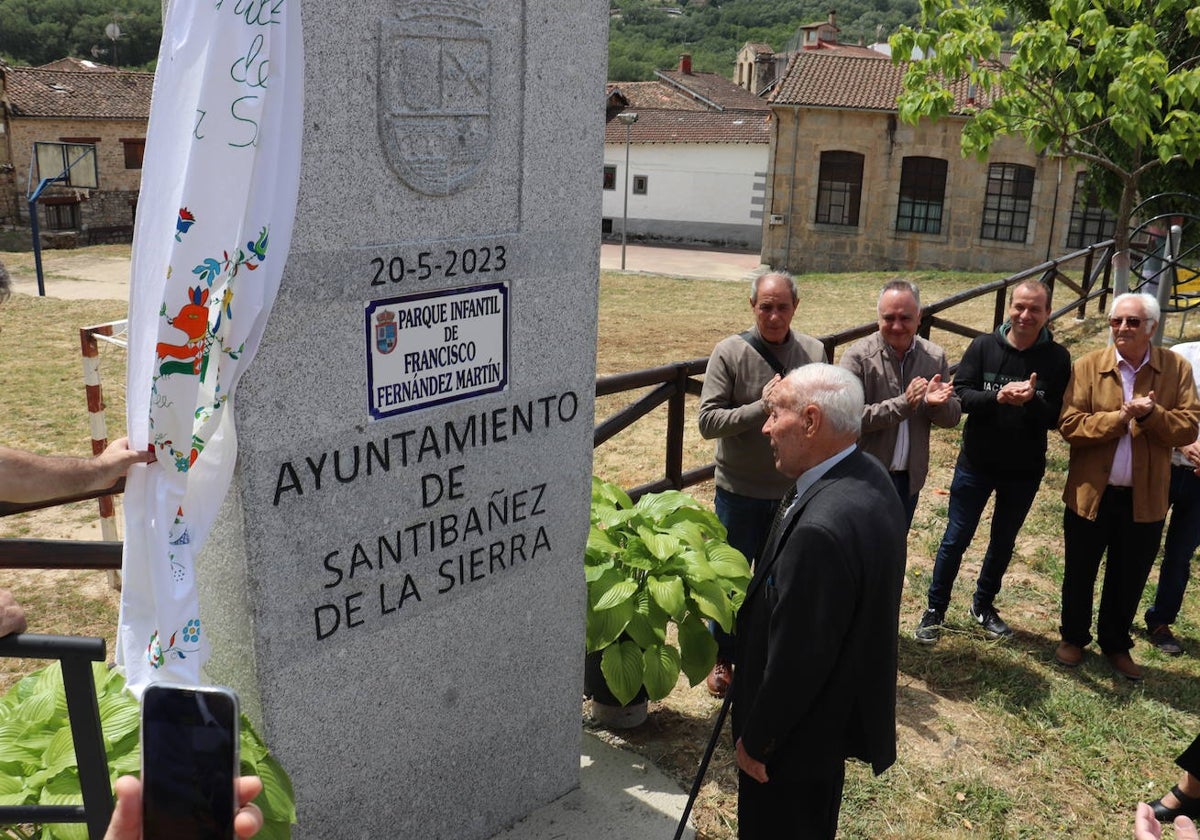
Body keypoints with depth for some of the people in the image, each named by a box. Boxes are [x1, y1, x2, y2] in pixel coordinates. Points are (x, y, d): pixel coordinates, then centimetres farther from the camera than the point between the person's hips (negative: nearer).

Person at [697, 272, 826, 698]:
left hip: (794, 490, 3)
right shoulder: (730, 352, -12)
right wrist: (761, 407, -27)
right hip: (741, 491, -3)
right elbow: (708, 420, -16)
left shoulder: (814, 351, -1)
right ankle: (722, 658, 32)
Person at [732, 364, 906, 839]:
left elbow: (795, 657, -29)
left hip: (801, 729, -8)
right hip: (844, 707, 9)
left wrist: (757, 740, -14)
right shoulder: (870, 476, -6)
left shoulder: (820, 529, -37)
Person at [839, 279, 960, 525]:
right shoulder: (858, 356, -15)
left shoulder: (935, 357, -1)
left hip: (909, 477, 5)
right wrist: (904, 403, -28)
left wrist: (936, 403, -19)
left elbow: (952, 418, 3)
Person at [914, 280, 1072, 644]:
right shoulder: (984, 346, -8)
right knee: (955, 539, 5)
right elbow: (960, 393, -12)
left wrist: (1032, 401, -29)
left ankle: (984, 605, 37)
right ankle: (935, 609, 20)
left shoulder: (1057, 358, -7)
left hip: (1025, 470, 1)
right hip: (976, 463, -1)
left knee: (1003, 541, 17)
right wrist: (997, 397, -30)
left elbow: (1057, 417, -9)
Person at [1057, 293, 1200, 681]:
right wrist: (1118, 417, -24)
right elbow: (1069, 424, -13)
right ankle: (1073, 637, 35)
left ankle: (1116, 644, 36)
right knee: (1080, 573, 14)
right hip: (1090, 493, -1)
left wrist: (1151, 415, -23)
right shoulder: (1088, 366, -6)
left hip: (1145, 498, 1)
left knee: (1129, 579, 15)